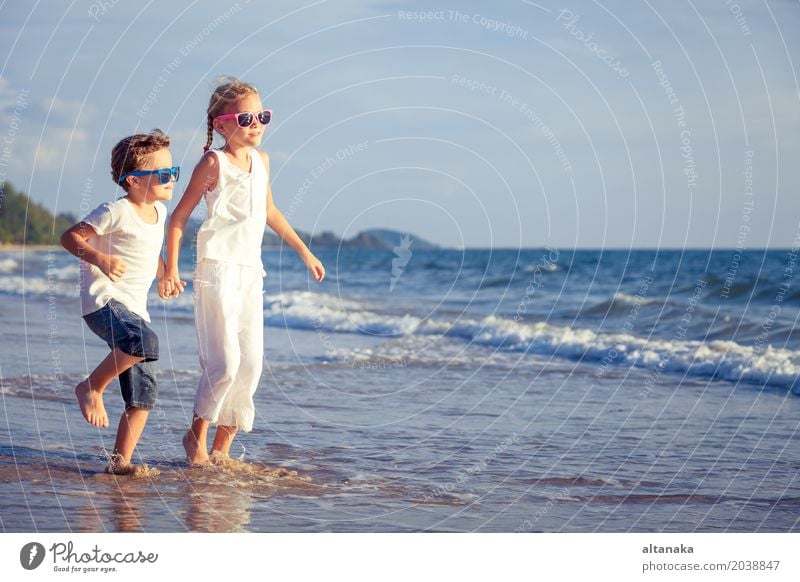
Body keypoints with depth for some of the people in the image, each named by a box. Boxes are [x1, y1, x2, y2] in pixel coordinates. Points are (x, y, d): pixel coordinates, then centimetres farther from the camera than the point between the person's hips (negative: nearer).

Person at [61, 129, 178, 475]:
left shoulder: (159, 211, 13)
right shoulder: (117, 212, -11)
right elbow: (70, 236, -11)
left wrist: (164, 275, 26)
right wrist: (100, 258, -26)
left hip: (134, 309, 8)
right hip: (102, 300, -8)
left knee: (143, 395, 1)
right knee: (145, 342, -37)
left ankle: (120, 460, 9)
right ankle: (92, 387, -15)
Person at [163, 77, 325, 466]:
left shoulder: (261, 161, 13)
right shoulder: (214, 163, -7)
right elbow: (180, 215, -5)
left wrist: (304, 251, 32)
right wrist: (171, 268, -11)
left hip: (251, 272, 7)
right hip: (217, 270, -7)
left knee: (251, 365, 3)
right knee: (225, 363, -12)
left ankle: (222, 447, 13)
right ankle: (197, 436, 9)